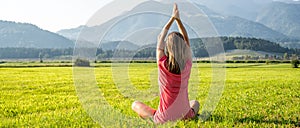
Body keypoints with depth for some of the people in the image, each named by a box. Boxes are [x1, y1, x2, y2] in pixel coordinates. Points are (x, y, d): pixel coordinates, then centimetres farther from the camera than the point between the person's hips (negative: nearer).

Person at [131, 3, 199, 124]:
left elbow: (160, 38, 0)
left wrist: (173, 18, 5)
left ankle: (153, 120, 2)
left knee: (135, 105, 20)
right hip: (185, 116, 4)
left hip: (163, 119, -3)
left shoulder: (162, 64, -15)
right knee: (195, 103, 39)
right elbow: (186, 40, 5)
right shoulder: (187, 65, -10)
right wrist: (178, 19, 6)